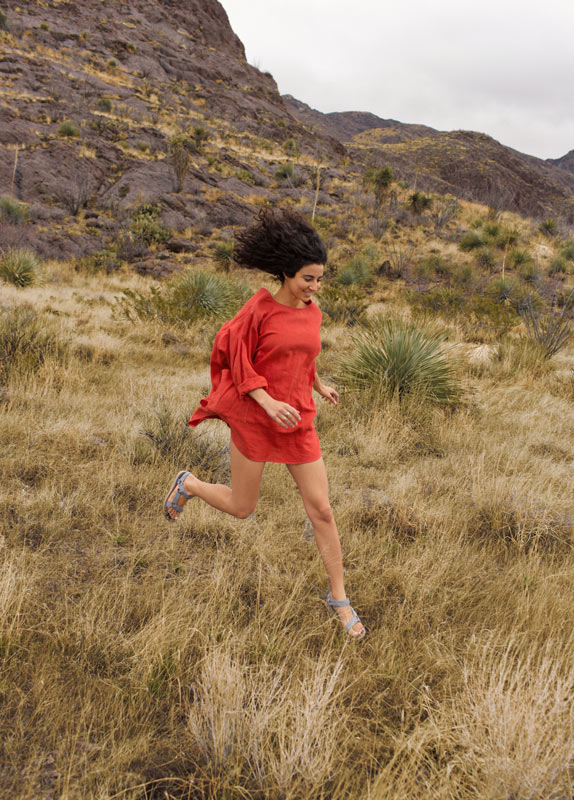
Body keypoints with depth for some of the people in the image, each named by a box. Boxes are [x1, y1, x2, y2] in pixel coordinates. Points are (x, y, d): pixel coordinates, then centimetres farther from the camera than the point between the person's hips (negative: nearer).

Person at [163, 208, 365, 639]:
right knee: (241, 508, 10)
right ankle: (188, 483, 41)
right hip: (254, 418, -4)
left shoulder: (312, 312, 5)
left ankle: (339, 598, 16)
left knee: (321, 510, 1)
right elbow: (238, 362, -11)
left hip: (298, 422, 4)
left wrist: (319, 385, 20)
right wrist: (269, 402, -23)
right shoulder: (259, 308, -12)